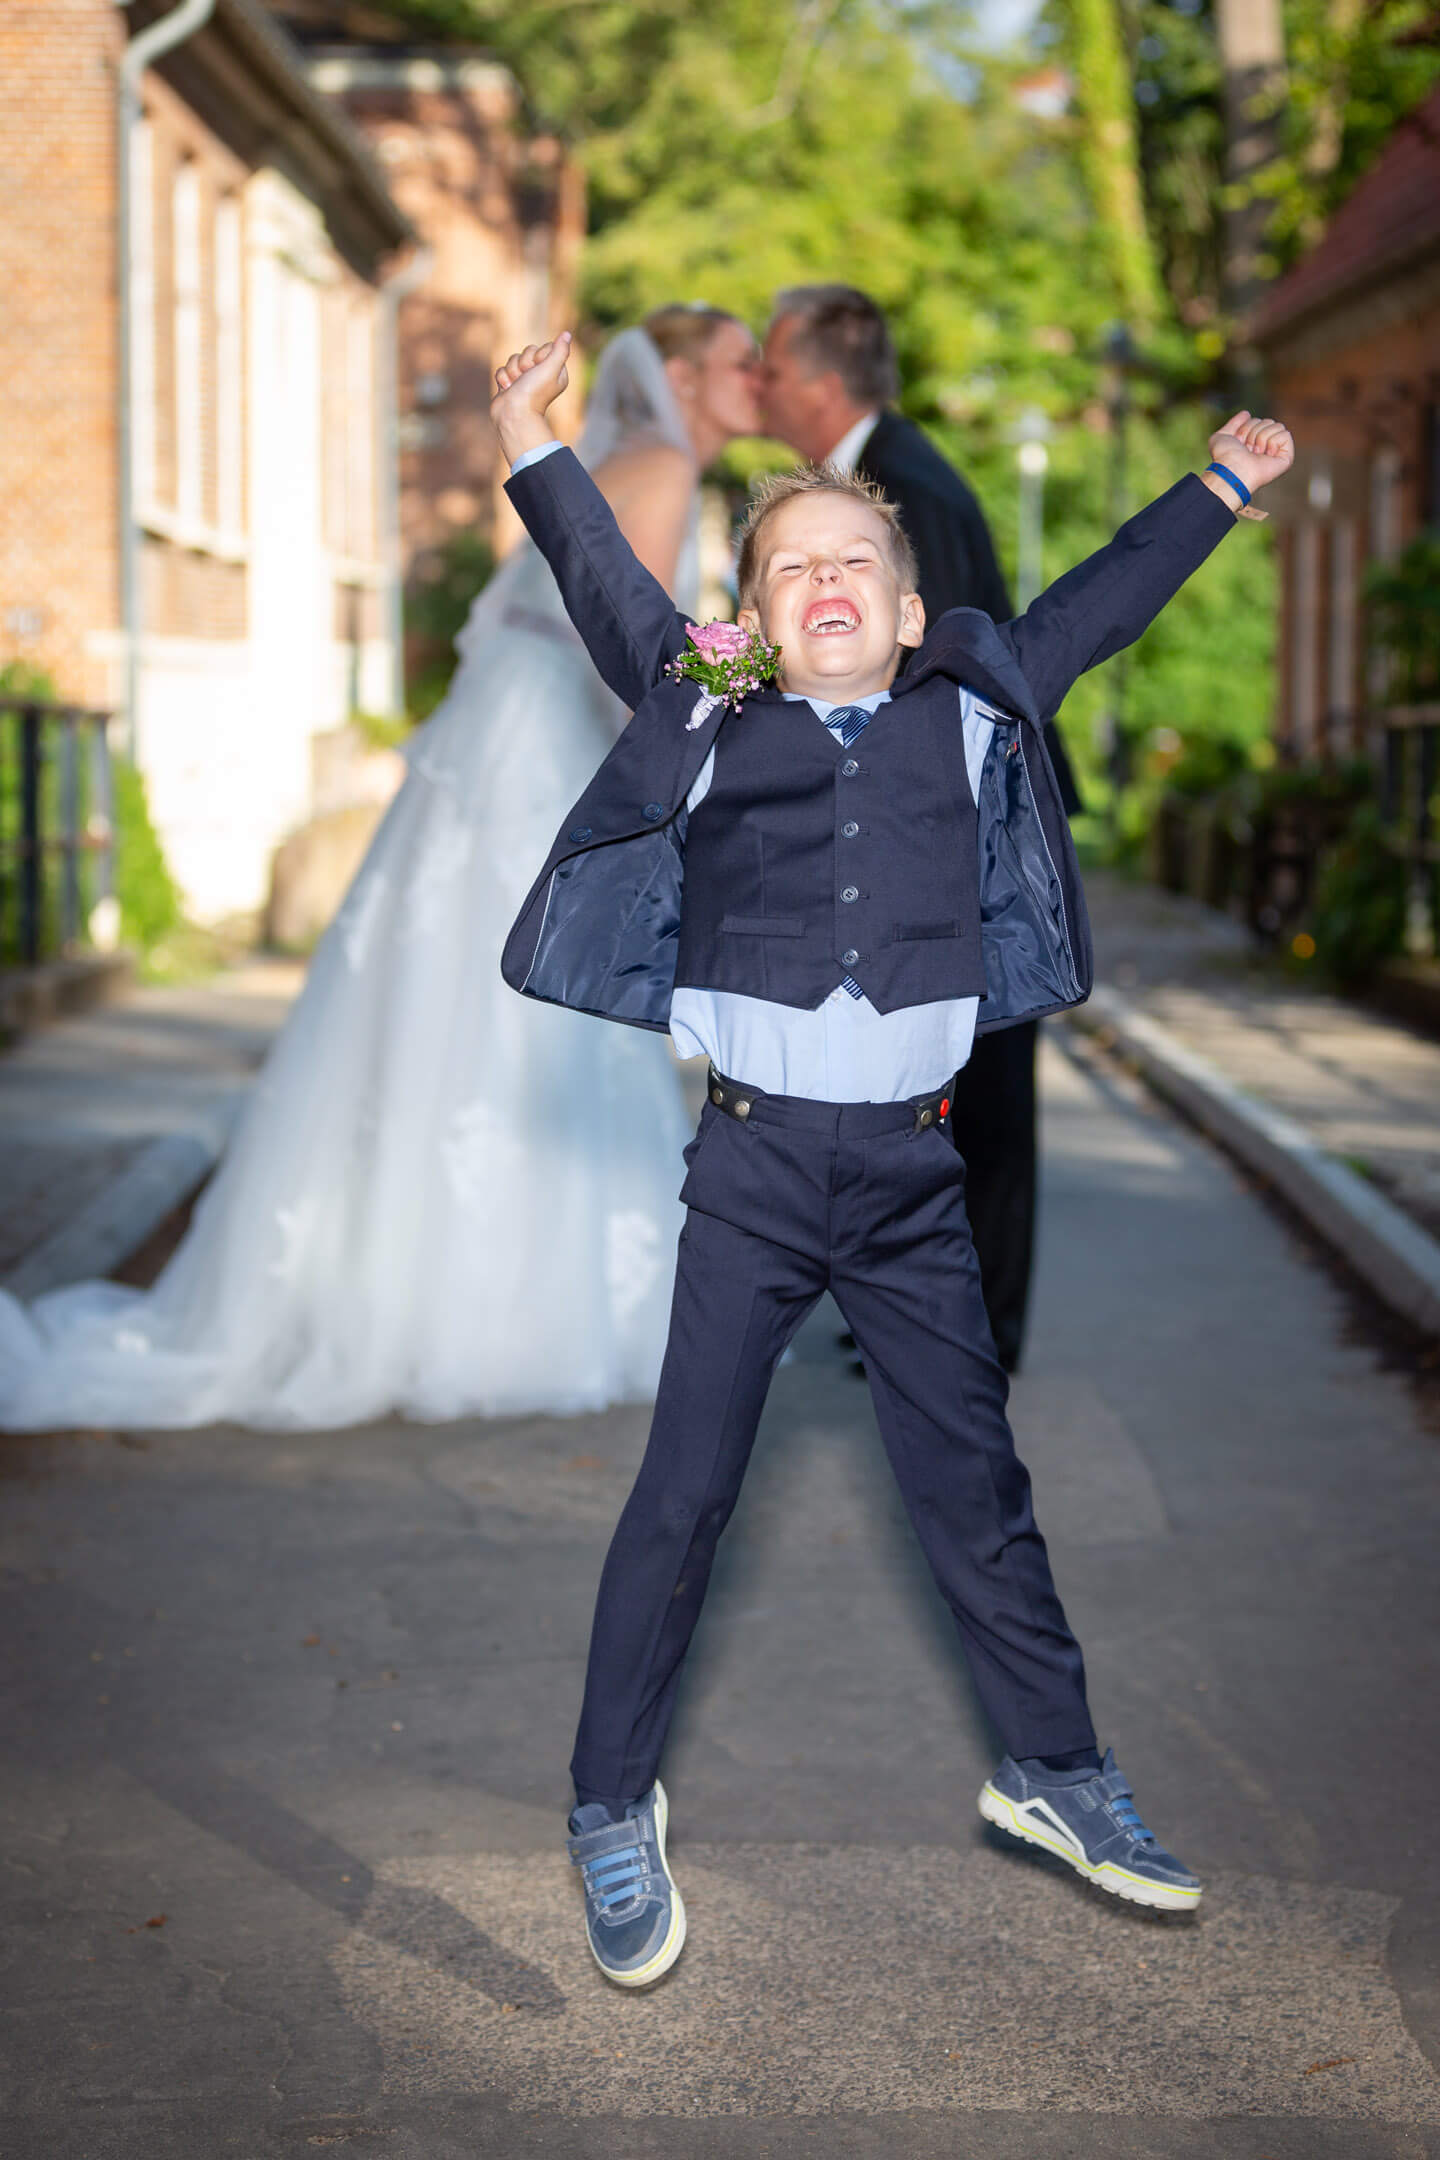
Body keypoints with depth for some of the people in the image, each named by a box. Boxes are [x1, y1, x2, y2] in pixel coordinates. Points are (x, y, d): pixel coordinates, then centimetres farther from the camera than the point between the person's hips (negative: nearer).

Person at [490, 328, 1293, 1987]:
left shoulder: (968, 717, 9)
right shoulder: (711, 720, 4)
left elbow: (1083, 616, 18)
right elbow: (606, 597, 5)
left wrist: (1222, 481, 25)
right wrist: (535, 451, -5)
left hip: (913, 1177, 2)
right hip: (754, 1173, -2)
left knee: (974, 1485, 12)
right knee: (684, 1492, 1)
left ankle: (1051, 1769, 29)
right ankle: (613, 1807, 15)